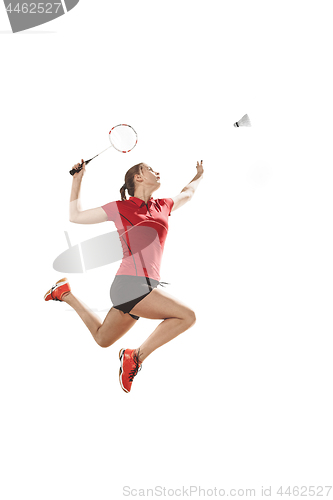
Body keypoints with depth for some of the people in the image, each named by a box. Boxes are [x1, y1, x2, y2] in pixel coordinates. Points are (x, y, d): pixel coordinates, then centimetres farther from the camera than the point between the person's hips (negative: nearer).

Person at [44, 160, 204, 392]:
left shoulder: (162, 206, 15)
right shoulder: (120, 208, 0)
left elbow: (186, 193, 37)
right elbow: (75, 216, 9)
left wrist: (199, 175, 49)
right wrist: (77, 180, 7)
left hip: (146, 287, 7)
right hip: (130, 284, -7)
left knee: (102, 339, 21)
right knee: (187, 316, -18)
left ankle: (67, 293, 35)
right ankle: (136, 356, -10)